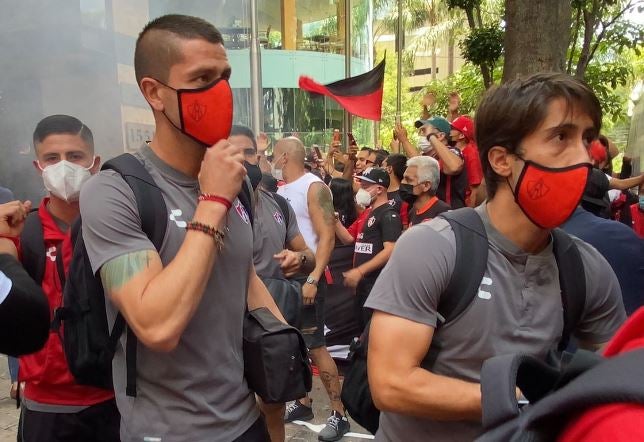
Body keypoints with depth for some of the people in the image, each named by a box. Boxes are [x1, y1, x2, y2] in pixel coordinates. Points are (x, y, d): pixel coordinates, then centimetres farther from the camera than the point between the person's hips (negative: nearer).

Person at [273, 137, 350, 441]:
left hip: (305, 278, -7)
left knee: (315, 346, -4)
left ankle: (338, 414, 7)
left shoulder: (314, 187, -9)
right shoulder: (279, 190, 11)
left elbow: (327, 237, -16)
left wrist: (313, 279, -23)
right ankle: (303, 403, 27)